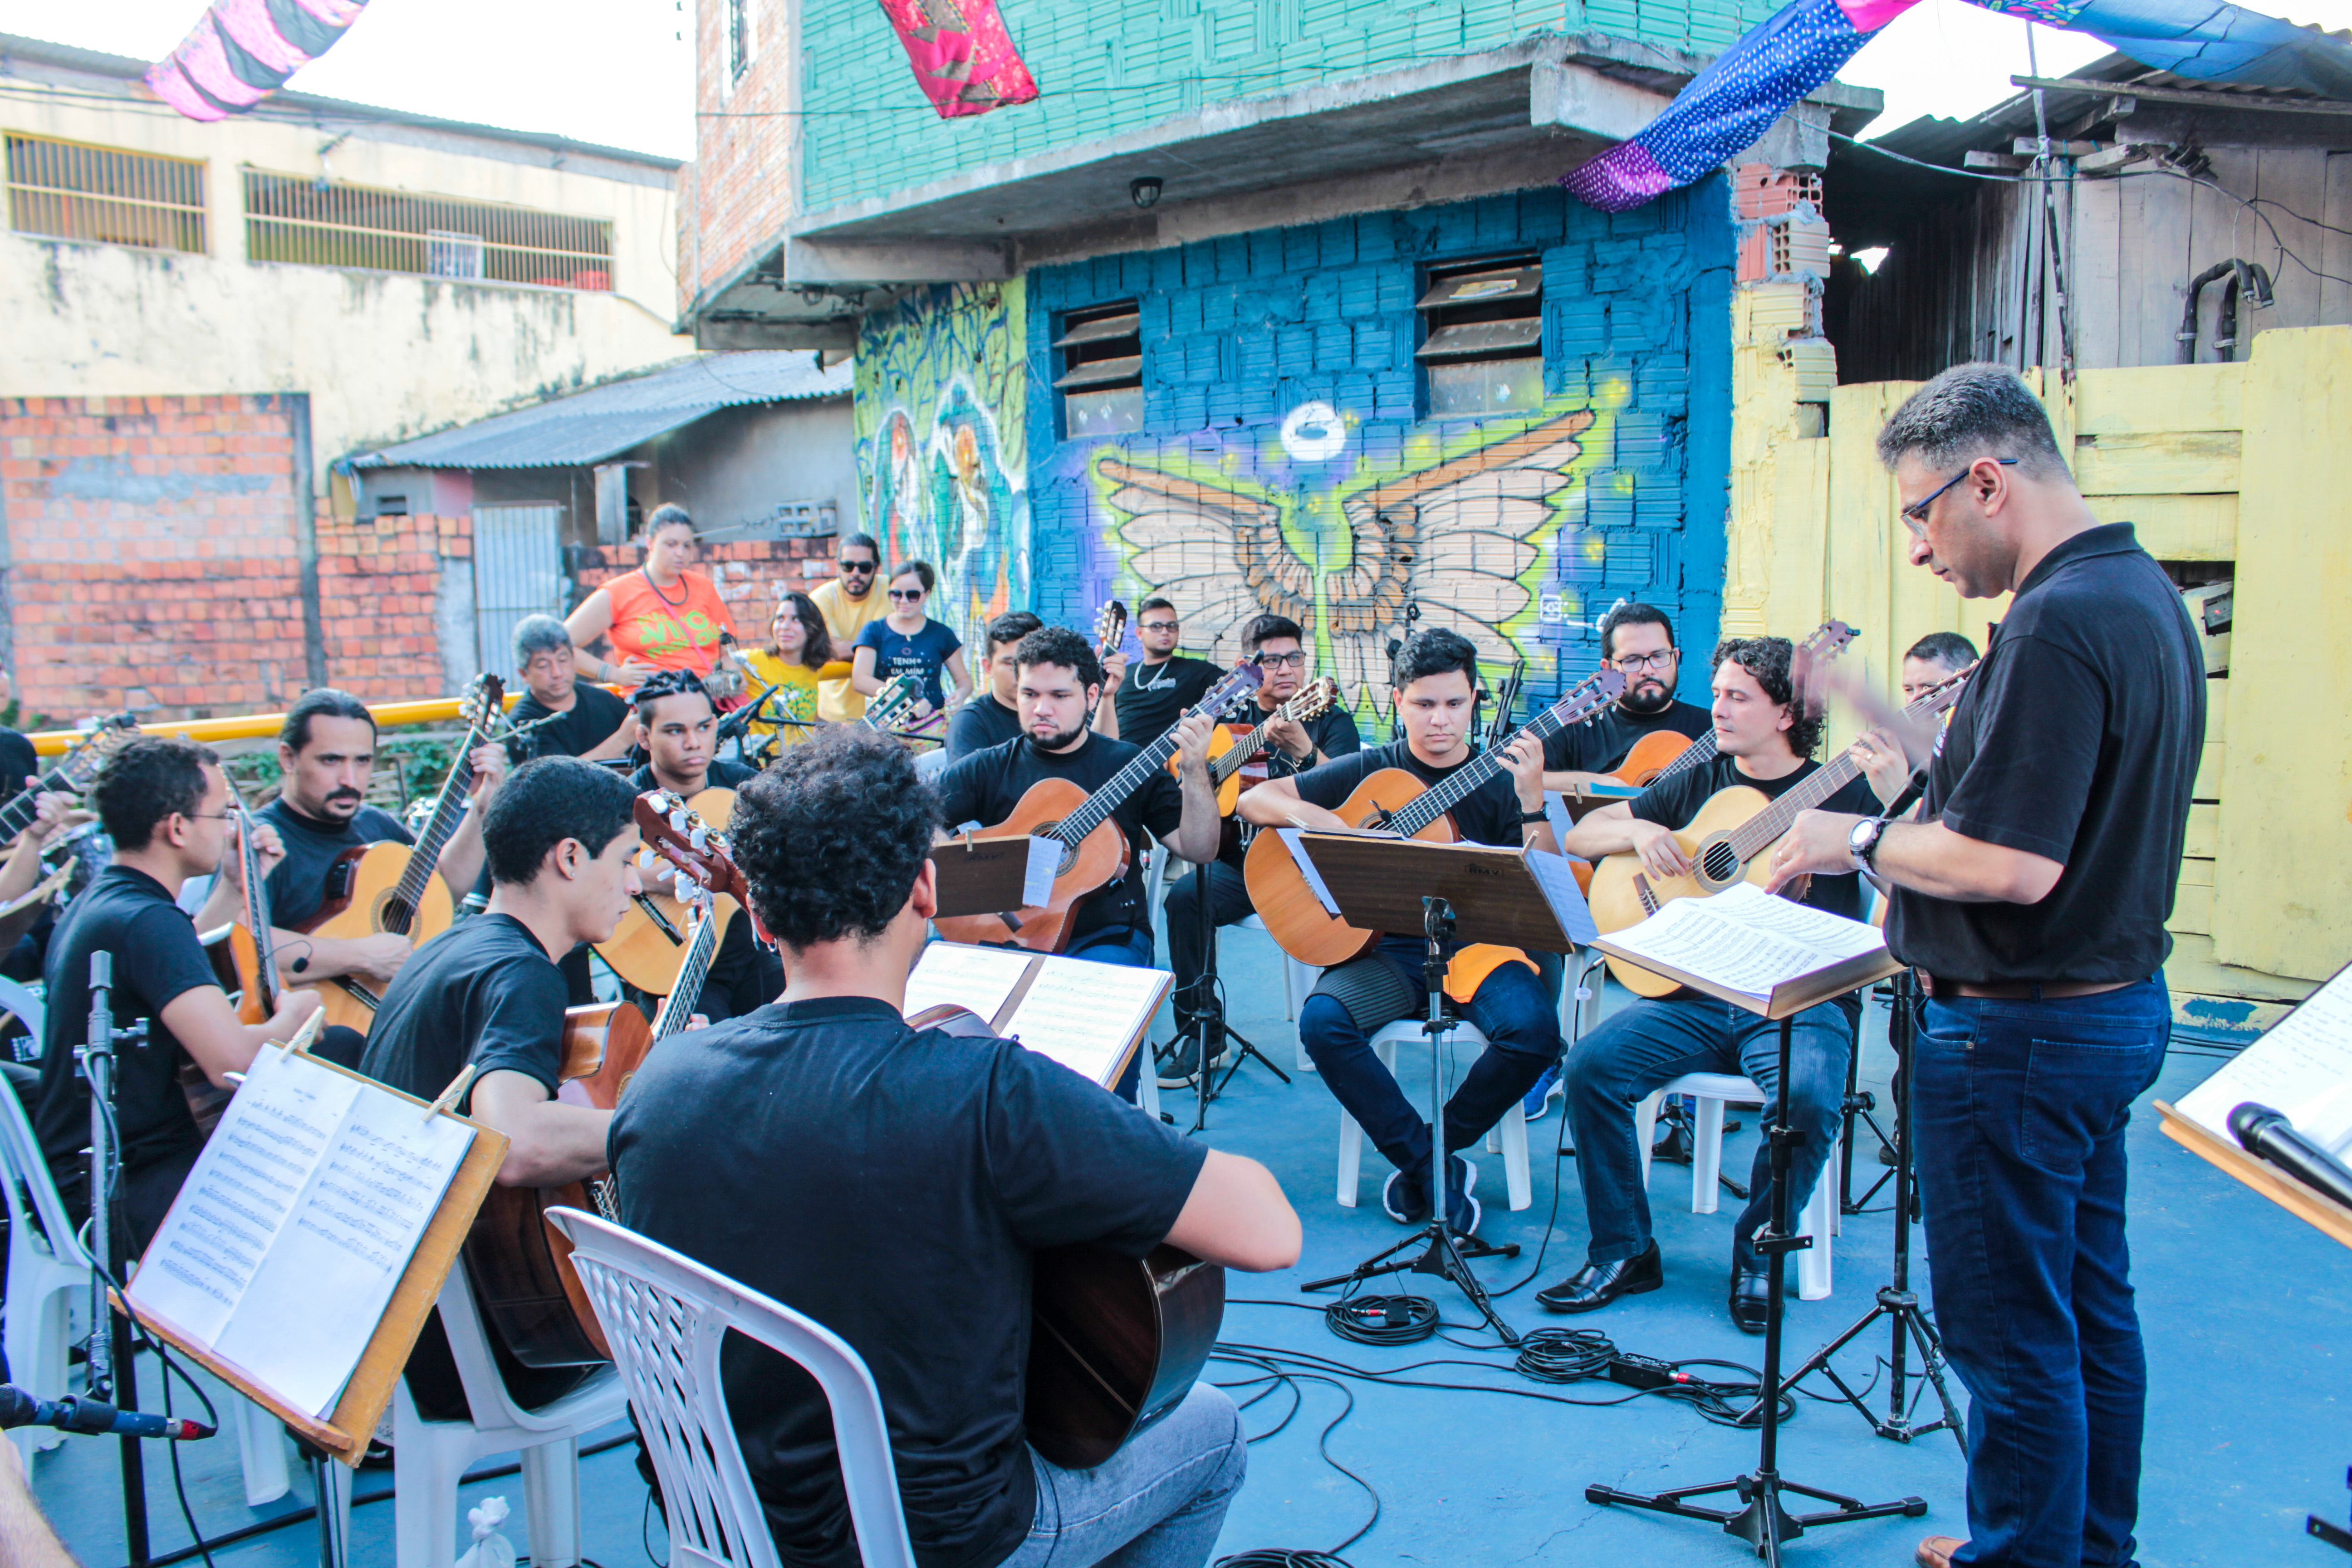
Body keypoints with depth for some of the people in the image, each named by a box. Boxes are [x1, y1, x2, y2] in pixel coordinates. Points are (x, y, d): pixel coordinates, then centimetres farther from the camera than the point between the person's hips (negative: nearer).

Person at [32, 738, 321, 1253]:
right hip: (118, 1200, -11)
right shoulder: (146, 919, -22)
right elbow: (234, 1060, -32)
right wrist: (295, 1014, -11)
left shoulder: (99, 898, 11)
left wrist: (235, 888, 26)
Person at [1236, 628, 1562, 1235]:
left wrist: (1532, 802, -17)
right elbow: (1254, 800, 7)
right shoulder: (1369, 770, 8)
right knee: (1322, 1021, -29)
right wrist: (1308, 814, -13)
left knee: (1534, 1030, -29)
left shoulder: (1500, 781, 7)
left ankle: (1436, 1146, -3)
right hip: (1390, 947, 0)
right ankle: (1429, 1168, -13)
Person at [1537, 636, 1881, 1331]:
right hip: (1698, 994, 3)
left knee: (1809, 1098, -32)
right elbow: (1579, 837, 15)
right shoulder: (1699, 782, 14)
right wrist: (1639, 831, -5)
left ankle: (1757, 1259, -6)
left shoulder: (1841, 792, 5)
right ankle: (1624, 1253, -3)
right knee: (1590, 1066, -19)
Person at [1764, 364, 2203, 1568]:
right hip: (2115, 1005, 11)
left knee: (2010, 1334, 4)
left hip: (2021, 1030, -11)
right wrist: (1886, 723, 12)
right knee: (2091, 1309, 21)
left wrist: (1862, 842, -14)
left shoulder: (2059, 623, -23)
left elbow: (2013, 861, -29)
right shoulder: (2145, 596, 10)